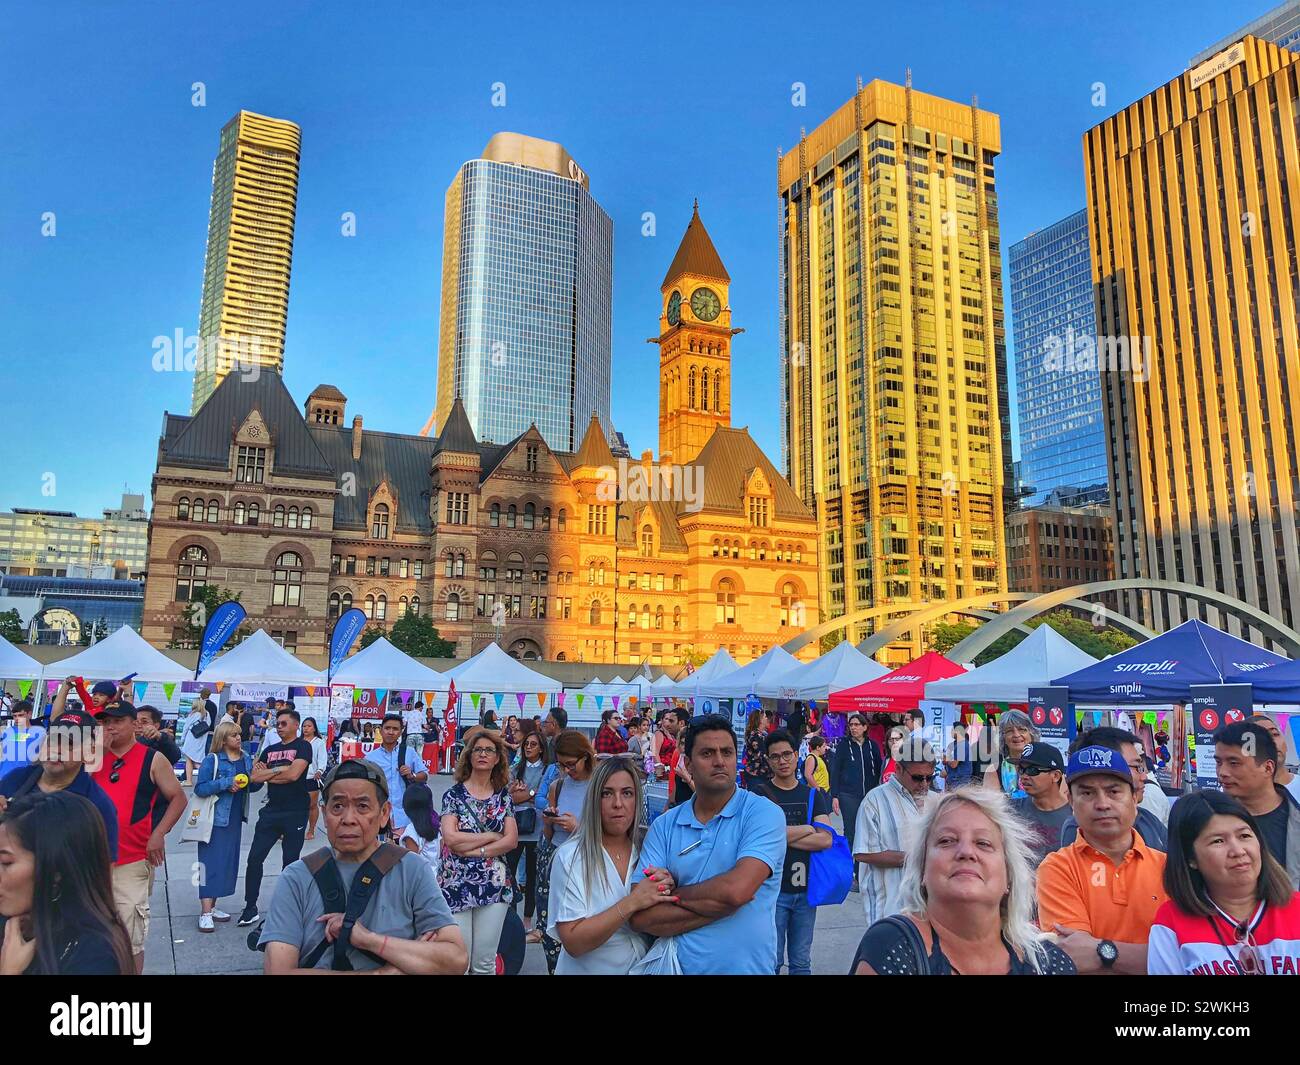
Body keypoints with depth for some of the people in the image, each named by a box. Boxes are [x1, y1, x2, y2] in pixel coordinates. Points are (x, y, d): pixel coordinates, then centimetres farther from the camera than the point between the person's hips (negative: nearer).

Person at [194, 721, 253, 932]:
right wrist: (226, 783, -23)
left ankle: (212, 906, 23)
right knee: (211, 863, -6)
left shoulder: (246, 760, 7)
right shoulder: (212, 761, -10)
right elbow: (200, 788, -15)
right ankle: (205, 913, -2)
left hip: (235, 819, 6)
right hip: (215, 819, -6)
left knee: (228, 861, 11)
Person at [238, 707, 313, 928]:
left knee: (290, 862, 5)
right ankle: (250, 907, 13)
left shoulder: (303, 747, -4)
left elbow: (293, 774, -18)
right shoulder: (269, 750, 13)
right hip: (271, 811, 5)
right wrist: (279, 770, -11)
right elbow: (254, 778, 3)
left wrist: (267, 775, -5)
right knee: (254, 859, 2)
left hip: (295, 813, -5)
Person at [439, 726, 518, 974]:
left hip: (494, 885, 2)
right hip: (457, 885, -2)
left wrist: (475, 850, -11)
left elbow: (512, 840, -2)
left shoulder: (503, 796, 7)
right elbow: (451, 838, -13)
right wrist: (491, 836, -8)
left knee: (486, 963, 7)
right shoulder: (454, 794, 0)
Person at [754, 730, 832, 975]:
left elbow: (825, 839, -6)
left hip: (805, 888, 3)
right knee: (772, 961, 4)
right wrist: (807, 829, -8)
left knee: (801, 963, 13)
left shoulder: (813, 795, 6)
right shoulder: (759, 793, -4)